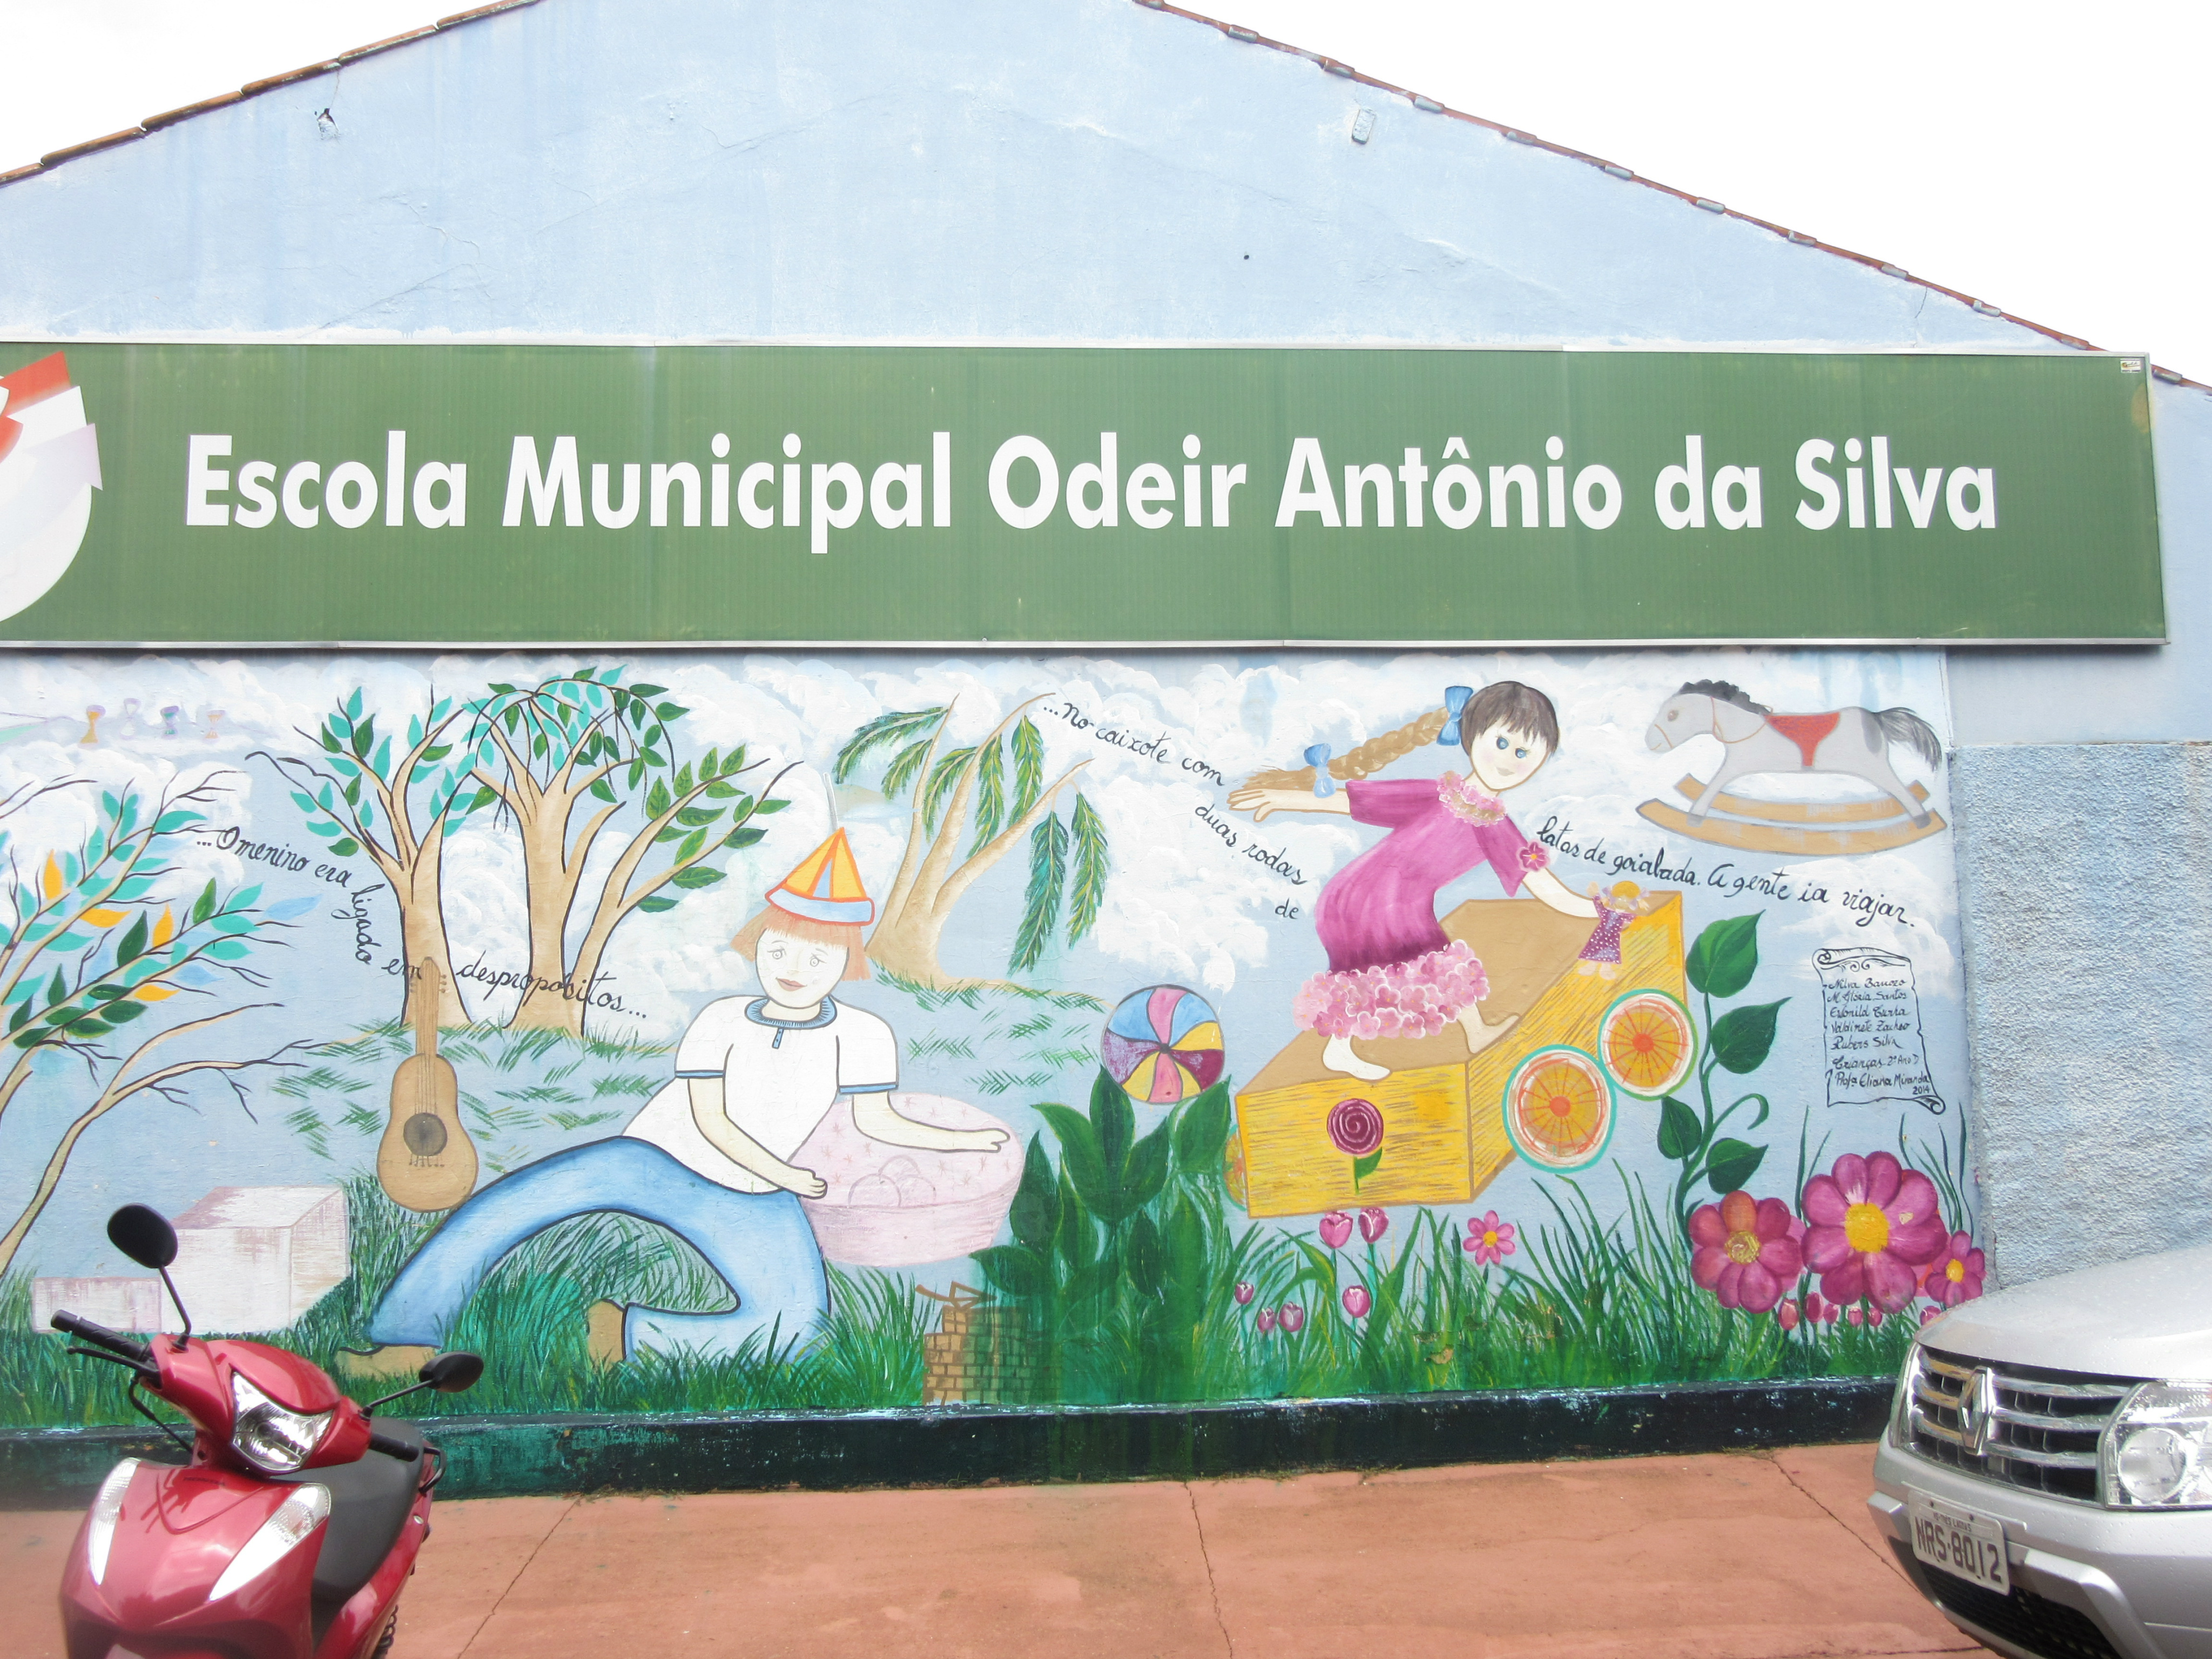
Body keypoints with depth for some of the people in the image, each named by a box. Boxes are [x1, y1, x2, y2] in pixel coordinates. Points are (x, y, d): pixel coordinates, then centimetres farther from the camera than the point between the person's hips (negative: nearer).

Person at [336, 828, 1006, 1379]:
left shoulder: (862, 1036, 4)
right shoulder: (722, 1019, 4)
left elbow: (878, 1121, 11)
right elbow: (710, 1118, -3)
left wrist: (957, 1139, 12)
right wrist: (779, 1172, -14)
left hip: (749, 1205, 0)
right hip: (654, 1158, 1)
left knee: (798, 1326, -28)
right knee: (501, 1208, -20)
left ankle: (631, 1336, -20)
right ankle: (403, 1344, -11)